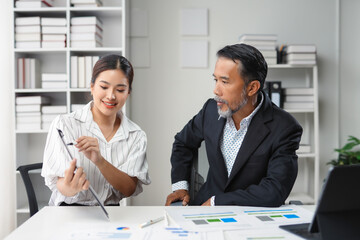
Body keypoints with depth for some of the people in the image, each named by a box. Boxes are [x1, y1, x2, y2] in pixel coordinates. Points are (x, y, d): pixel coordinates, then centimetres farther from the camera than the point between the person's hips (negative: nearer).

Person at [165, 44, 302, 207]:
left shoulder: (284, 129, -15)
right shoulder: (212, 109, -1)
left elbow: (275, 192, -22)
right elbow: (183, 143, 18)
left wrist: (216, 201, -19)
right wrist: (180, 185, 6)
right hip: (206, 204, 4)